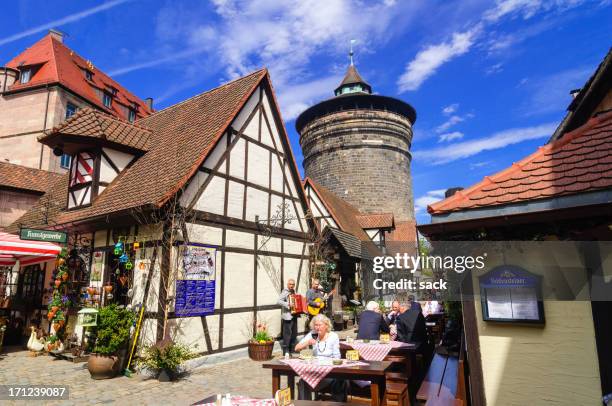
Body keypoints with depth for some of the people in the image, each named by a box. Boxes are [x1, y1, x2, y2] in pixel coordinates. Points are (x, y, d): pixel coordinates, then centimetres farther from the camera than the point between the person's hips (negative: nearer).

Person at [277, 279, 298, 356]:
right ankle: (285, 350, 0)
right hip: (287, 316, -9)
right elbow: (279, 301, -23)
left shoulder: (293, 291, 16)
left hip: (294, 315, 9)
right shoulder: (285, 292, -11)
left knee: (294, 333, 15)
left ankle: (291, 349, 27)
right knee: (287, 333, -8)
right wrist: (287, 304, -30)